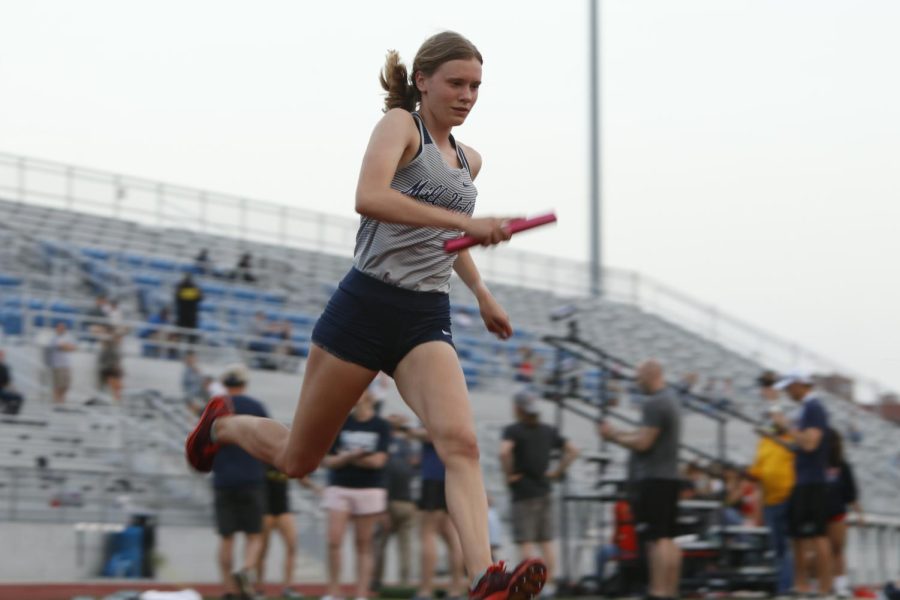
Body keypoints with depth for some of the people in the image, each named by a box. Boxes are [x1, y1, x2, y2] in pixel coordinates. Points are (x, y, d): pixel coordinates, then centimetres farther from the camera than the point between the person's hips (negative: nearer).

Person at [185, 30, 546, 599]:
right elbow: (370, 198, -26)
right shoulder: (400, 124, -5)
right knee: (297, 459, 9)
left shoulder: (469, 161, 16)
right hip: (366, 307, -5)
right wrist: (464, 221, -31)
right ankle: (221, 424, 41)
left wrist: (482, 292, 29)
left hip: (427, 319, 5)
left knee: (461, 442, -22)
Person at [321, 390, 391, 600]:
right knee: (334, 541, -9)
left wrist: (347, 458, -4)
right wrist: (352, 455, -13)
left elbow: (377, 460, -10)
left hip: (369, 490, -1)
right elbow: (327, 460, 3)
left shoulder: (381, 426, 1)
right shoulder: (339, 424, 6)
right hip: (339, 488, 1)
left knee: (364, 545, 2)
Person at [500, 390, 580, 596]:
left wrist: (509, 474, -14)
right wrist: (558, 471, 11)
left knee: (525, 542, -4)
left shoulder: (513, 430, -8)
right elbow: (573, 451, 12)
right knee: (547, 541, 8)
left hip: (523, 494, -5)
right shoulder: (548, 431, 10)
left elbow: (504, 451, -27)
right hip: (544, 492, 5)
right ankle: (548, 583, 7)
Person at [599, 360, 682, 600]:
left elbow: (643, 443, -19)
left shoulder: (653, 404, -15)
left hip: (653, 479, -10)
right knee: (667, 539, 11)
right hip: (669, 477, 10)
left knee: (657, 539, -12)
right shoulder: (670, 400, 18)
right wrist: (619, 434, 16)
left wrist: (614, 436, -6)